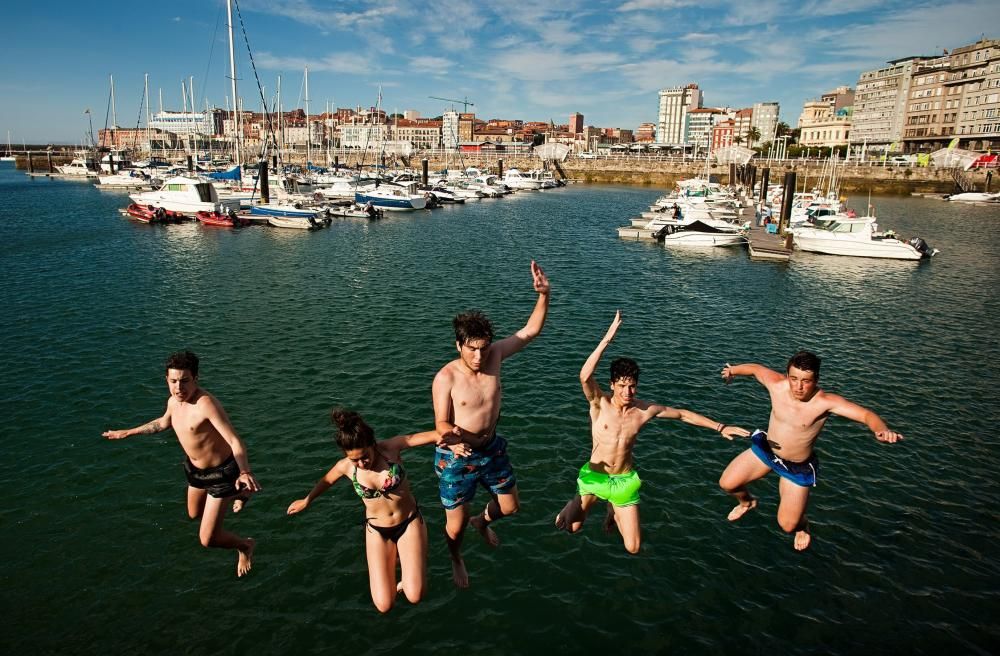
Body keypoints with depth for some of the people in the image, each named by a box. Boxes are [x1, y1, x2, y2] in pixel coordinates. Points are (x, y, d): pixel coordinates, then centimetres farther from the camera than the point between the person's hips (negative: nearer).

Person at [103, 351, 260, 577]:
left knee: (207, 539, -6)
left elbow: (235, 441, -40)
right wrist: (128, 433, 26)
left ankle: (246, 545, 25)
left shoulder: (206, 403, -33)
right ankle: (239, 493, 55)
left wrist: (245, 473, -56)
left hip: (220, 473, -8)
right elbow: (163, 423, 20)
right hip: (195, 468, 8)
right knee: (194, 515, 32)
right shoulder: (173, 402, -6)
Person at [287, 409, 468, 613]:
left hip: (409, 523, -2)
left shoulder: (391, 447, -21)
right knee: (384, 606, -4)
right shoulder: (345, 466, -14)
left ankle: (403, 557, 19)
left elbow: (433, 435, -22)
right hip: (377, 531, 2)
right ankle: (393, 558, 24)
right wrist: (306, 501, 27)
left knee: (414, 597, -13)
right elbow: (326, 481, 9)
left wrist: (452, 441, -43)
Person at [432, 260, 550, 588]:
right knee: (455, 525, 9)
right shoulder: (445, 378, -25)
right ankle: (456, 560, 46)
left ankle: (482, 521, 57)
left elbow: (531, 330, -11)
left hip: (491, 448, 5)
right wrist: (452, 435, -41)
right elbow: (441, 423, -18)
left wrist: (543, 294, -25)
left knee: (510, 507, 20)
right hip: (456, 458, -4)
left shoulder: (494, 355, -13)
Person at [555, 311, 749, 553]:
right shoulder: (600, 403, -18)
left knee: (633, 548, 1)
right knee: (572, 527, 4)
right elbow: (585, 377, -38)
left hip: (624, 480, 2)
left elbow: (683, 414, 5)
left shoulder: (645, 410, -9)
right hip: (595, 475, -2)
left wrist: (720, 427, 3)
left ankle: (614, 510, 31)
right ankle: (581, 501, 36)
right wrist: (606, 340, -44)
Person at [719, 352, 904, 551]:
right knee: (727, 484, 0)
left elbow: (866, 414, -38)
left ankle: (802, 524, 42)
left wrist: (881, 430, -59)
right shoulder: (777, 384, -20)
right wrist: (732, 370, 18)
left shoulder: (825, 402, -30)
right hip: (766, 450, 3)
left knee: (787, 525, 1)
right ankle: (747, 502, 38)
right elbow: (756, 368, 0)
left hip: (797, 467, -3)